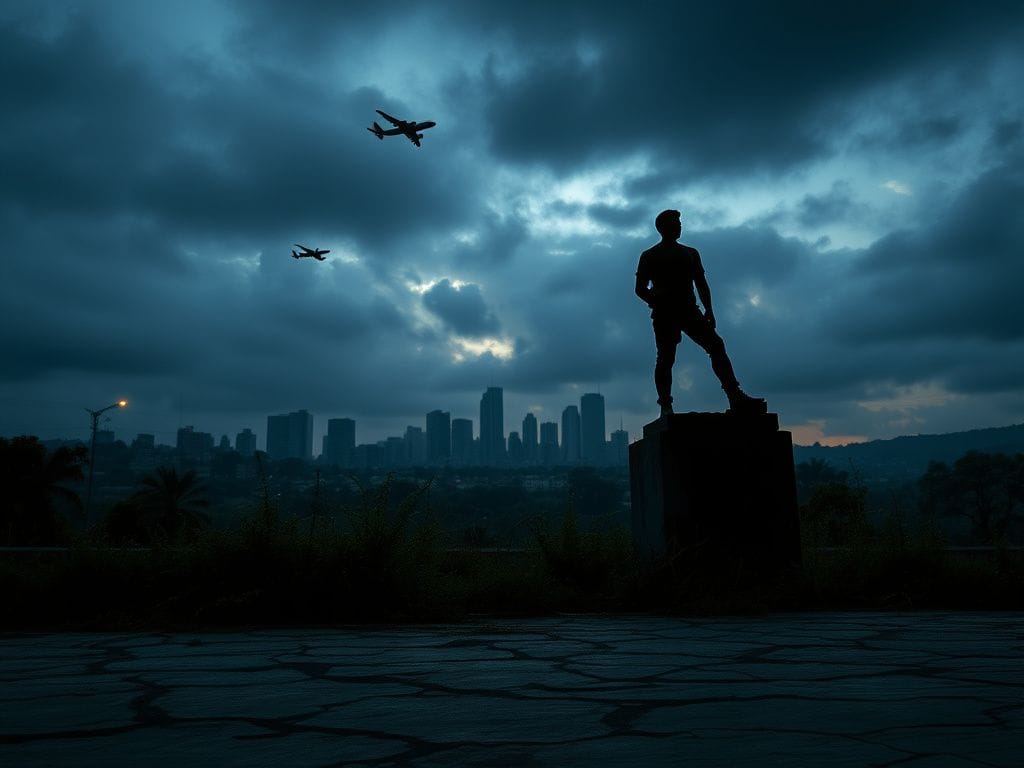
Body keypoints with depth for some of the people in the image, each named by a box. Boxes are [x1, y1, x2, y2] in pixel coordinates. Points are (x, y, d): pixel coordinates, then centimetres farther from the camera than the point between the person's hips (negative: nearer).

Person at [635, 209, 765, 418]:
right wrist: (657, 302, -16)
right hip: (664, 314, -3)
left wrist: (708, 310, 5)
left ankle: (735, 397, -19)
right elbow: (640, 288, 4)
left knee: (716, 345, -13)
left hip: (689, 311, 3)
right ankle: (665, 406, -5)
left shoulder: (691, 253, 22)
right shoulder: (649, 256, 10)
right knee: (666, 358, -9)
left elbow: (701, 283, 19)